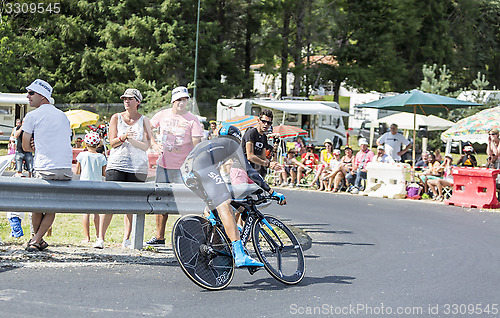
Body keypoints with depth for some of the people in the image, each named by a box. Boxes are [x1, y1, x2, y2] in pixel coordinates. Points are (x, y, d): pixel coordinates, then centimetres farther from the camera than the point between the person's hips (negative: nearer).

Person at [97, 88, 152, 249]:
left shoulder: (144, 121, 7)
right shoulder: (116, 118, 9)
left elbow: (146, 146, -1)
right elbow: (112, 142, 1)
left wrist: (131, 139, -15)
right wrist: (123, 137, -17)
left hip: (137, 167, 1)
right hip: (116, 165, 0)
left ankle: (126, 239, 8)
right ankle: (101, 238, -4)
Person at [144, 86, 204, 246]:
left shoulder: (192, 120, -5)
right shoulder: (162, 115, 6)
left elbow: (197, 146, -10)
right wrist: (154, 144, 2)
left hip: (182, 167, -4)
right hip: (163, 165, 4)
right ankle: (159, 237, 19)